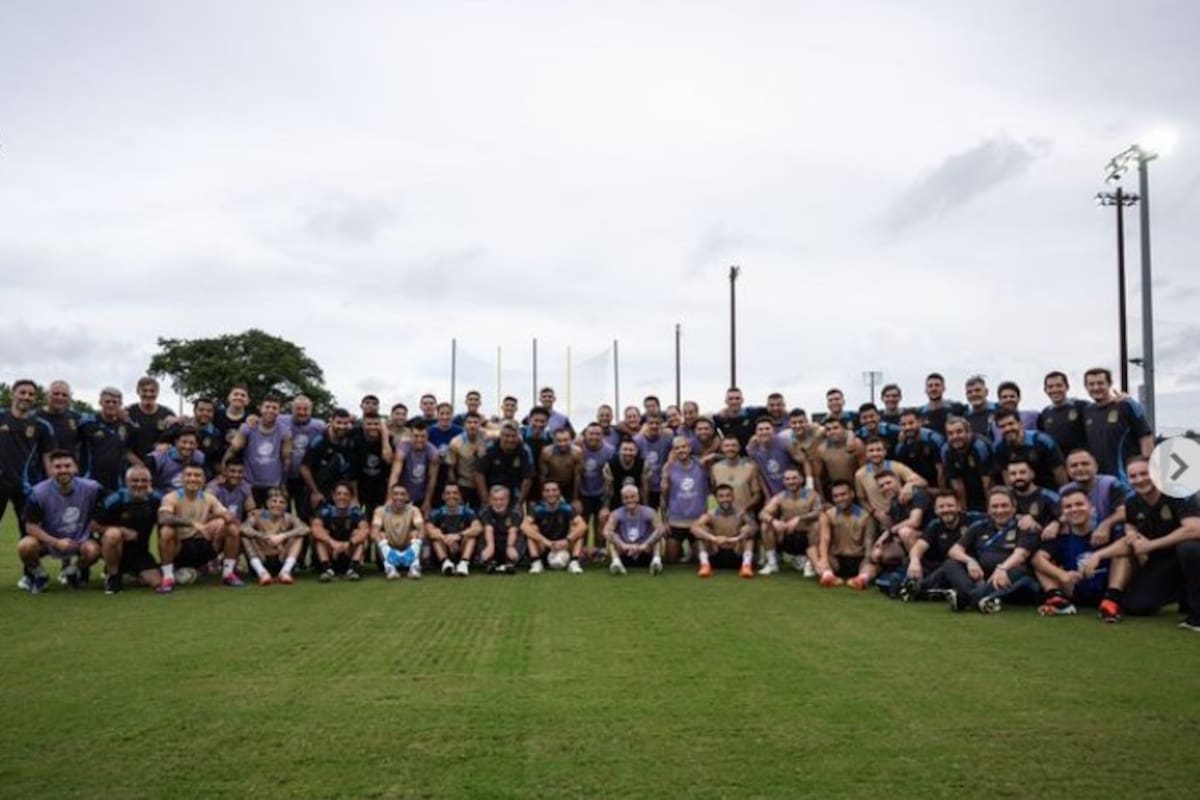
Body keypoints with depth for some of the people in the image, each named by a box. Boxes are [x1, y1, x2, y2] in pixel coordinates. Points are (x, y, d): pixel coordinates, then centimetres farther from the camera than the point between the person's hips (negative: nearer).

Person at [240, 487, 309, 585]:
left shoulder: (288, 518, -1)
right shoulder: (259, 517, -3)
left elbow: (305, 529, -22)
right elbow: (243, 528, -24)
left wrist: (282, 536, -32)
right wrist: (264, 536, -33)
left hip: (281, 561, 0)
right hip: (262, 561, 0)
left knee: (298, 536, -15)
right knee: (245, 536, -19)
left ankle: (285, 571, -27)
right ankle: (262, 572, -30)